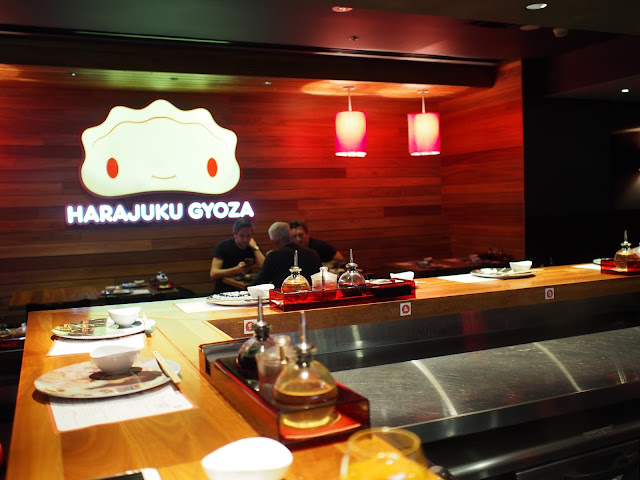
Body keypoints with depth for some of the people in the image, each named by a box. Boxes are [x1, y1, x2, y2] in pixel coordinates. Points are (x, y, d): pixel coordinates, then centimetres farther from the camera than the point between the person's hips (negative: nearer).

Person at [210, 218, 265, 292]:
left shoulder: (253, 246, 3)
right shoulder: (223, 246, -7)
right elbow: (213, 274, -19)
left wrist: (255, 248, -13)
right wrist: (237, 270, -31)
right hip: (224, 291, -5)